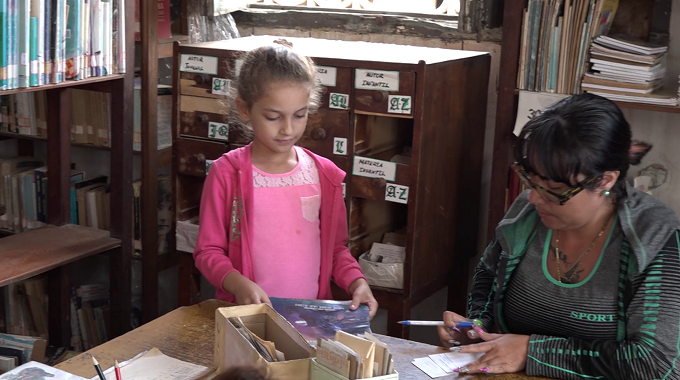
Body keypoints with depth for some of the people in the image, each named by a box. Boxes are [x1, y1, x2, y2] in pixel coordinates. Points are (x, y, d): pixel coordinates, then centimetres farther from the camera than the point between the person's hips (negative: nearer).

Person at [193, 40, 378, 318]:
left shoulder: (325, 175, 7)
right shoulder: (226, 174, -2)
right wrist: (238, 283, -17)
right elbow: (208, 251, 1)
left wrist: (356, 281, -1)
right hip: (244, 314, -2)